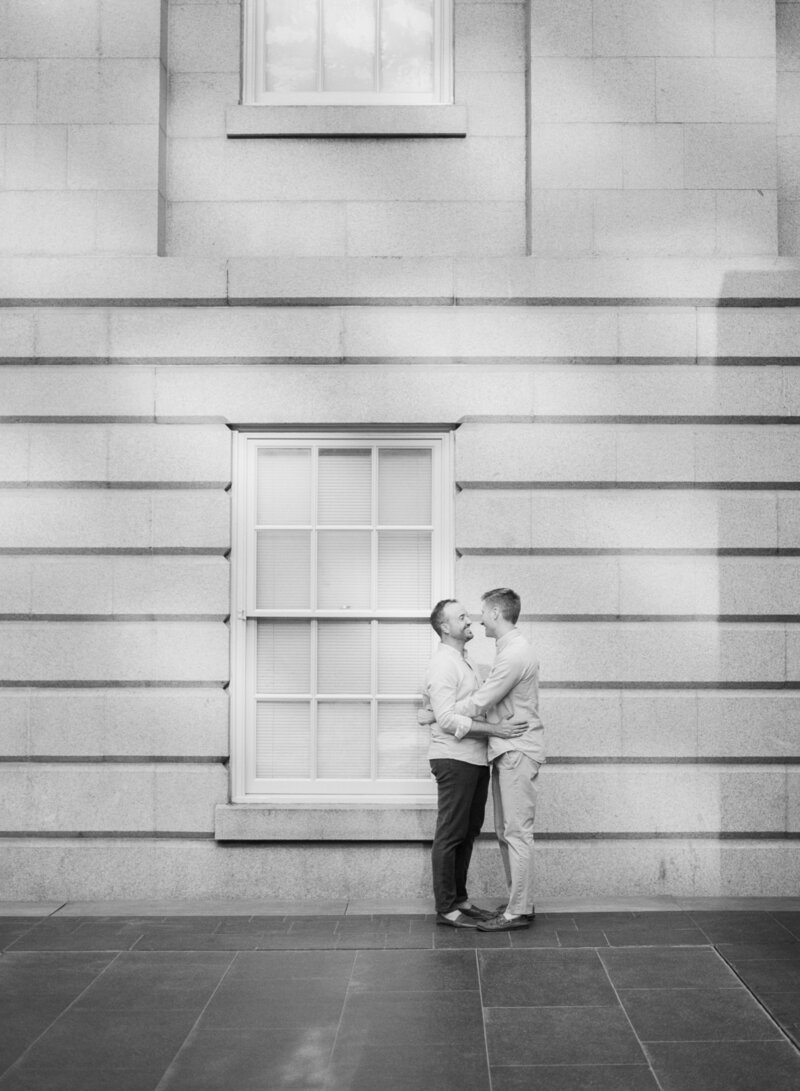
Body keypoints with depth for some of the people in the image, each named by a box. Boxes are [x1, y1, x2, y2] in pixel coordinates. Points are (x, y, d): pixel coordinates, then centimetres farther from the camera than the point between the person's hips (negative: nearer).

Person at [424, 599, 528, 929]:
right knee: (450, 835, -3)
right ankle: (446, 908, 3)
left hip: (476, 759, 9)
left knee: (468, 832, 14)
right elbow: (448, 720, -21)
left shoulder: (465, 662, 17)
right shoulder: (443, 665, -14)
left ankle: (460, 899, 22)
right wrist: (495, 729, -22)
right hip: (453, 760, -9)